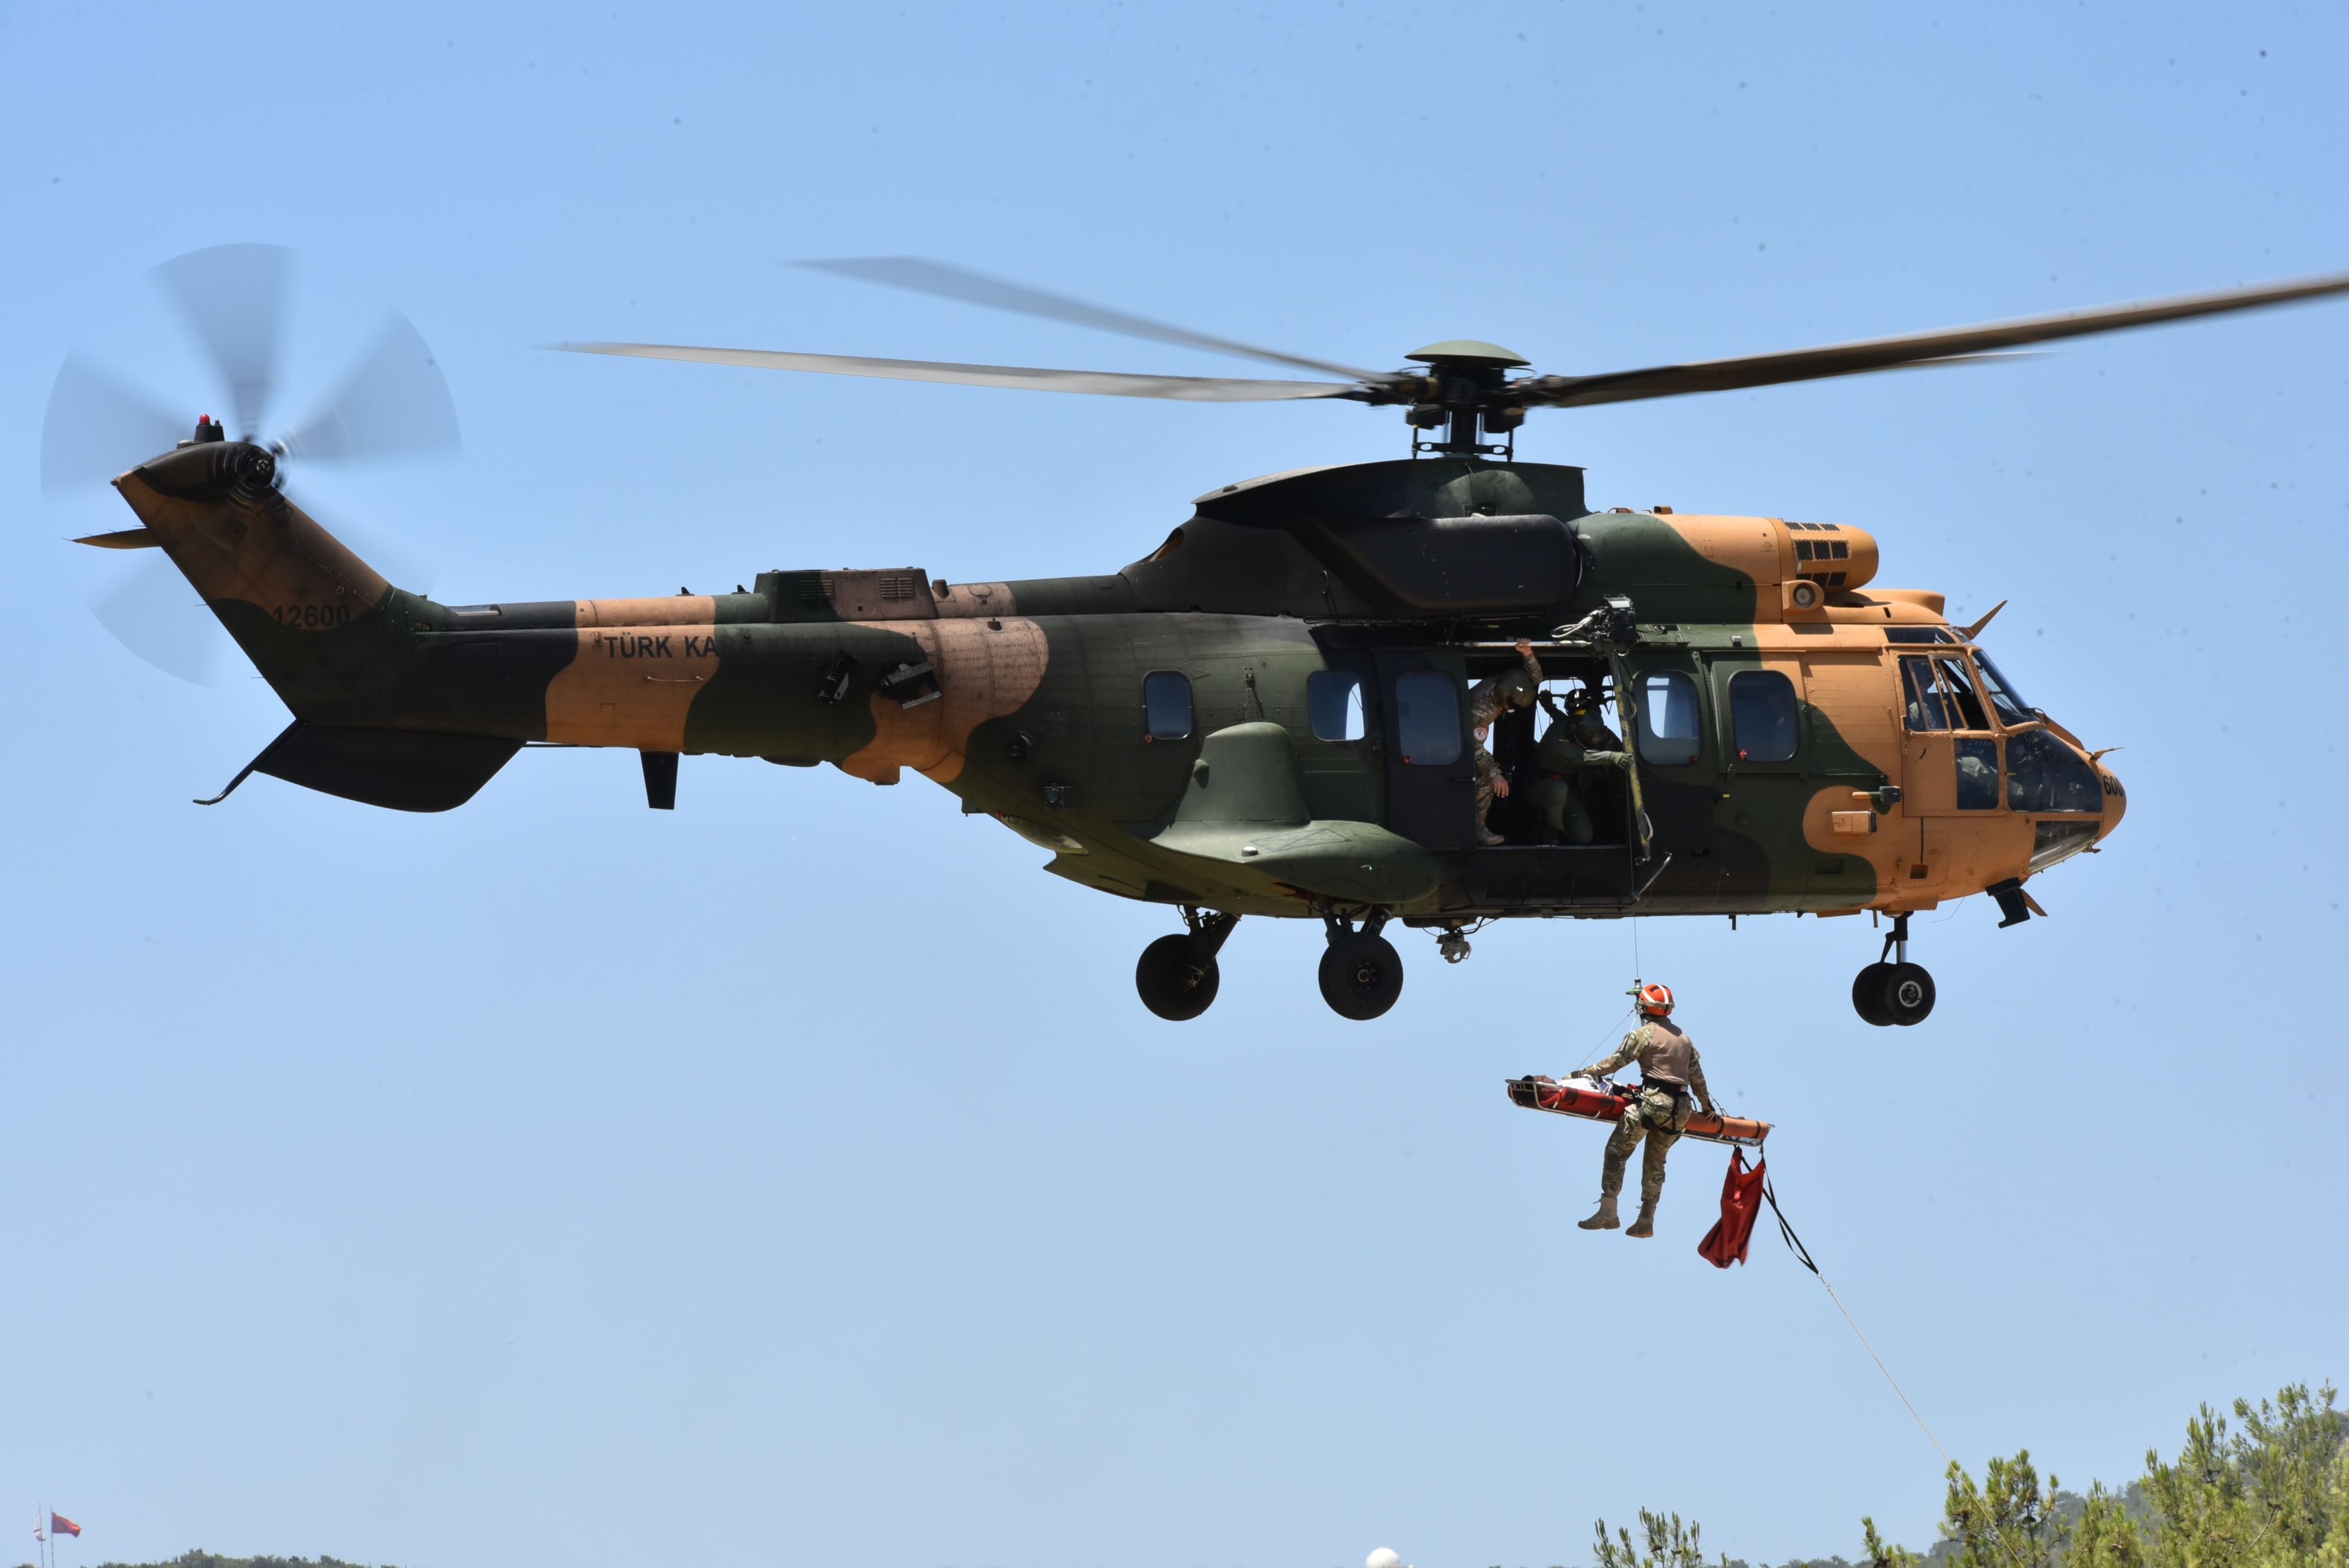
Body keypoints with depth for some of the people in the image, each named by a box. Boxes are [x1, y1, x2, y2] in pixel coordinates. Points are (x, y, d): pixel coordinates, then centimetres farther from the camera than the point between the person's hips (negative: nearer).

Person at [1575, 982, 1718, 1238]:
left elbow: (1617, 1060, -3)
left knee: (1617, 1151, -4)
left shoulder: (1645, 1034, -4)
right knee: (1655, 1162, 15)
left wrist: (1589, 1073, 9)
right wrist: (1706, 1104, 35)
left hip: (1652, 1102, -7)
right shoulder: (1684, 1037, 18)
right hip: (1679, 1109, 7)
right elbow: (1697, 1075, 24)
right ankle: (1646, 1221, 13)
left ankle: (1608, 1212, -13)